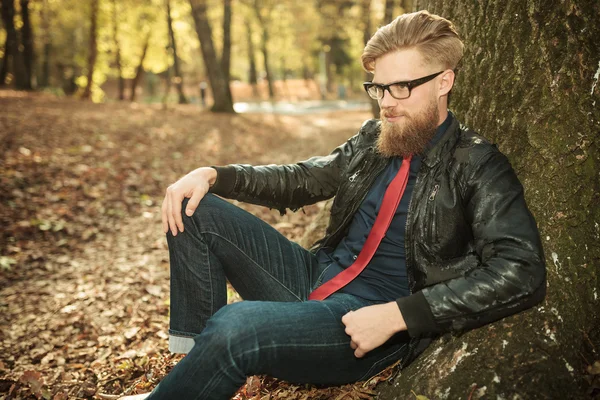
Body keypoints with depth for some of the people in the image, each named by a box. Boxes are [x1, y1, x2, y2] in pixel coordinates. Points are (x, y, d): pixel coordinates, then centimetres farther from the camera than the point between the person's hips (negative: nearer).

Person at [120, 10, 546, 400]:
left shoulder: (478, 166, -10)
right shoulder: (373, 139, 9)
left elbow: (522, 274, -20)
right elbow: (303, 179, 17)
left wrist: (397, 315, -25)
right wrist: (213, 174, 1)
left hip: (375, 323, -7)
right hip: (315, 279, 7)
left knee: (236, 324, -34)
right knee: (196, 212, 0)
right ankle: (196, 358, -2)